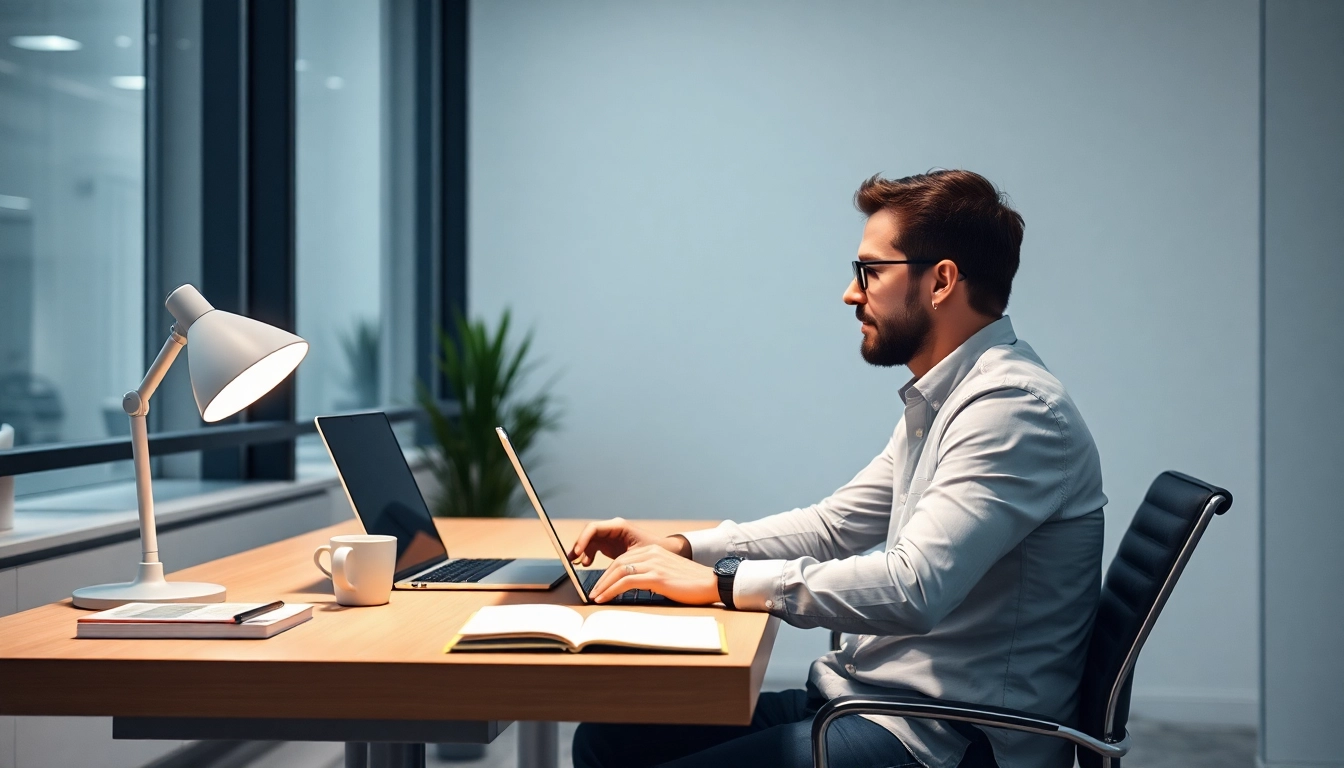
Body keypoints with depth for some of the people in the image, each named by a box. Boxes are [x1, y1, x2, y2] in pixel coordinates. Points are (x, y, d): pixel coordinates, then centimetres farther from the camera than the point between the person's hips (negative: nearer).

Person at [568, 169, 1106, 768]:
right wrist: (681, 548, 7)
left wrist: (721, 581, -24)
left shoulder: (1013, 409, -19)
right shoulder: (941, 402, 15)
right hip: (869, 695, 10)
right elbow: (834, 526, 20)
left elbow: (913, 588, -29)